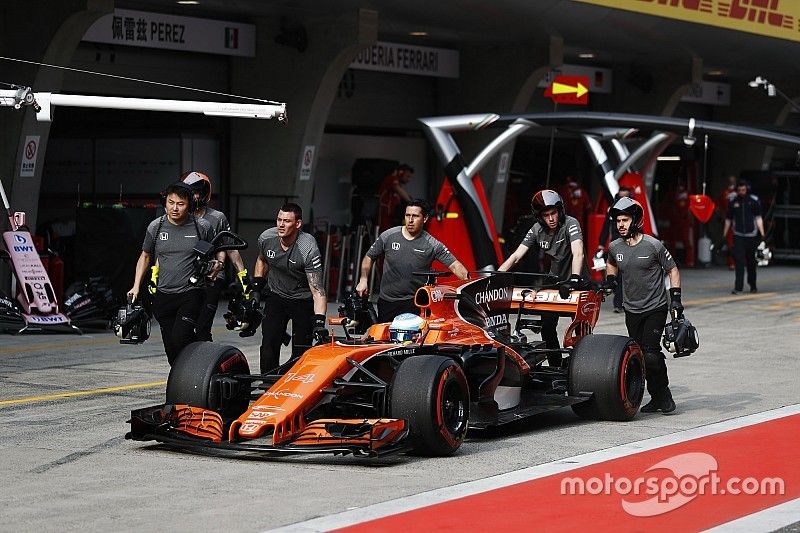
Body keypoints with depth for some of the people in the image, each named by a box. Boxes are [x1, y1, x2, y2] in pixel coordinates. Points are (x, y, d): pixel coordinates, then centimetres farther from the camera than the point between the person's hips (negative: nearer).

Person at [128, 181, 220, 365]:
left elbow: (218, 250, 14)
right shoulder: (156, 227, 4)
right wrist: (136, 286, 10)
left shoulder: (202, 227, -3)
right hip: (163, 296, 3)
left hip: (191, 294, -3)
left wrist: (219, 262, -8)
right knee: (171, 348, 3)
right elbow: (145, 256, 18)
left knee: (181, 338, -21)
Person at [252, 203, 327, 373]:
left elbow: (317, 291, -30)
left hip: (303, 300, -3)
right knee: (268, 346, -6)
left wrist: (319, 322, -40)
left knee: (301, 351, -6)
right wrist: (256, 288, 7)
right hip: (276, 296, 3)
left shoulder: (308, 250, -28)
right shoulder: (266, 238, -13)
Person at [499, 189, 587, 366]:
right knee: (547, 327, 0)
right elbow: (516, 256, -10)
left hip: (577, 280, -5)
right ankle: (555, 367, 12)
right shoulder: (537, 230, -7)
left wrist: (574, 279, -52)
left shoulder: (570, 224, -23)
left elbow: (578, 253, -38)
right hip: (556, 280, 5)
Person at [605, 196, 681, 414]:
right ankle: (656, 397, 19)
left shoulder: (653, 245, -11)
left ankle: (664, 394, 4)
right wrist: (610, 278, 6)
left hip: (655, 308, -5)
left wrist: (675, 298, -7)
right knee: (639, 356, 4)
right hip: (631, 310, 5)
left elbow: (672, 270, -1)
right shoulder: (614, 247, 2)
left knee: (650, 354, -16)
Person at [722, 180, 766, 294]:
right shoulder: (733, 202, 4)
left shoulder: (754, 200, 0)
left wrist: (762, 235, -8)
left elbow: (758, 218, -1)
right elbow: (728, 220, 10)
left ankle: (753, 285, 28)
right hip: (738, 236, 0)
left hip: (751, 235, 0)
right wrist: (724, 236, 9)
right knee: (739, 261, -10)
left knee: (751, 262, 10)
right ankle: (738, 287, -13)